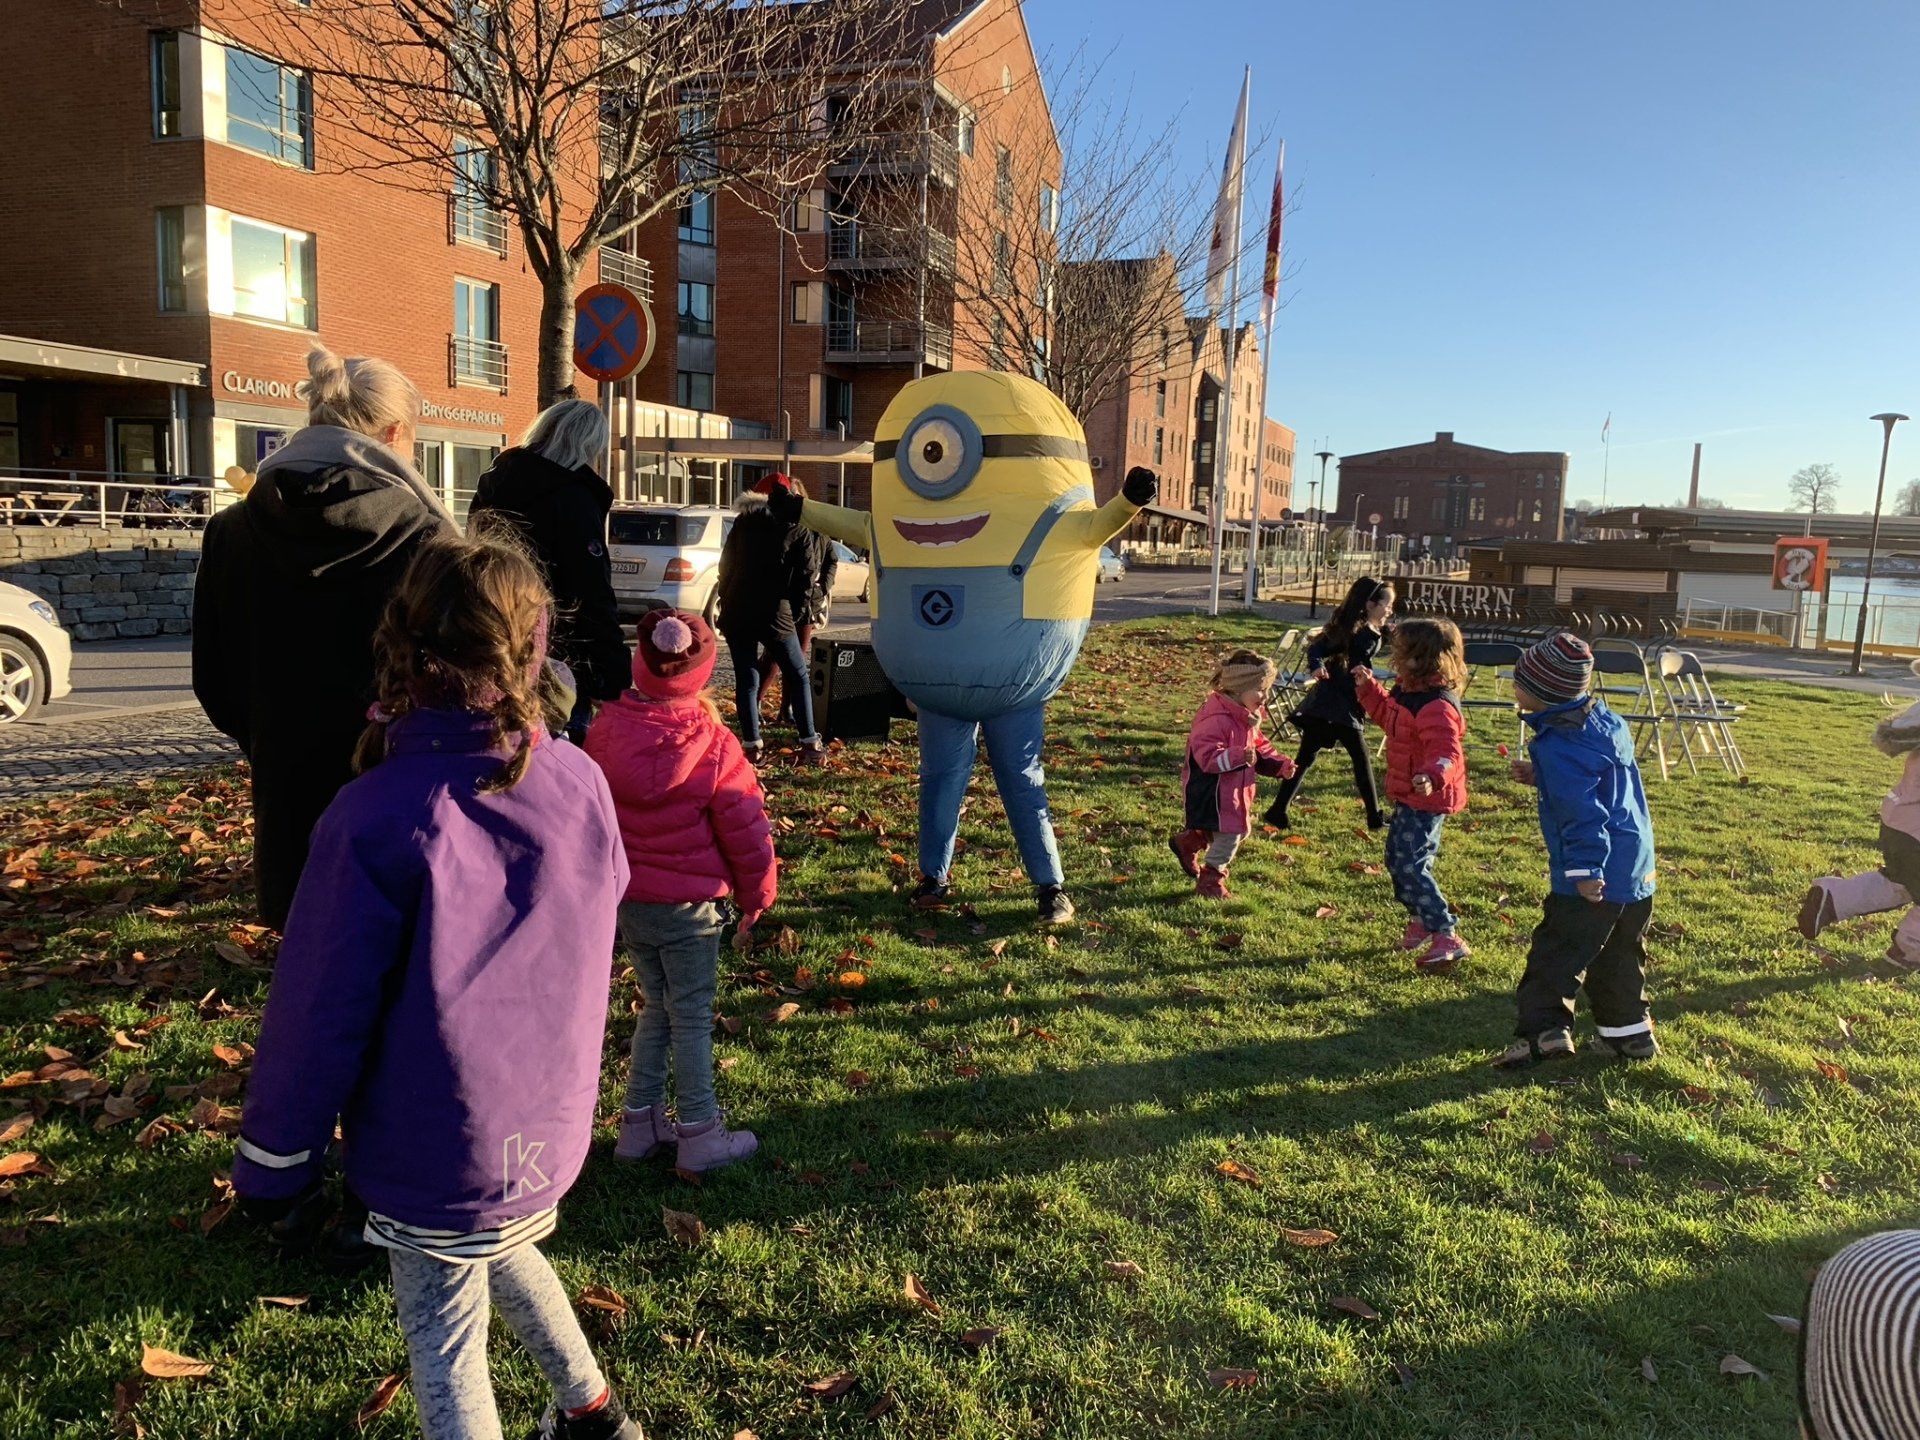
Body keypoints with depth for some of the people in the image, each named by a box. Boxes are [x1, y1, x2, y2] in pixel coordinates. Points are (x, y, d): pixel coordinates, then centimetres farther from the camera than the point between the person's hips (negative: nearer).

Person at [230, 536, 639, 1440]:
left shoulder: (376, 816, -22)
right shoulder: (581, 782, -10)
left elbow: (320, 1010, -15)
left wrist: (271, 1162, -2)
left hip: (436, 1153, -5)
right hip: (551, 1127, 5)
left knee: (445, 1346, 15)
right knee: (501, 1250, 32)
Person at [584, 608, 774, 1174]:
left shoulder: (606, 729, -4)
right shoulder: (713, 745, -17)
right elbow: (746, 828, -10)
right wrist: (757, 894, 4)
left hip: (622, 897, 5)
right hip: (687, 904, -5)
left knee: (657, 1005, 20)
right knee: (692, 1017, 7)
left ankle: (640, 1122, 28)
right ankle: (700, 1134, 17)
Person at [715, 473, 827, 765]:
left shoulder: (744, 522, 10)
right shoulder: (800, 531, 0)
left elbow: (726, 565, 13)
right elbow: (807, 579, -2)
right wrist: (799, 614, 7)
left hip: (736, 613, 3)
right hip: (775, 615, -3)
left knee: (746, 679, 7)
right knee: (798, 677, 9)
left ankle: (751, 744, 2)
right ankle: (810, 744, 6)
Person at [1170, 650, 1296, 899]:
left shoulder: (1247, 718, 8)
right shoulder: (1217, 719, -26)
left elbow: (1260, 748, 18)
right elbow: (1208, 756, -33)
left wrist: (1280, 764, 3)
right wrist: (1240, 756, -45)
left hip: (1234, 791, 10)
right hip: (1213, 792, -10)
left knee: (1239, 830, 21)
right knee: (1229, 836, -6)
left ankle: (1186, 842, 39)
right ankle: (1210, 882, 13)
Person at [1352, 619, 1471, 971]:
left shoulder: (1436, 707, -27)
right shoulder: (1407, 694, 6)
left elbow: (1447, 753, -35)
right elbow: (1385, 714, 26)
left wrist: (1432, 776, -53)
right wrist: (1367, 687, 18)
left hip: (1426, 800, -11)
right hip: (1410, 797, 11)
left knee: (1409, 867, -11)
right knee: (1397, 858, 22)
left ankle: (1447, 938, -5)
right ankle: (1421, 919, 40)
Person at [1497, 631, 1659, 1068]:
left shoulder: (1559, 747, -22)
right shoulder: (1604, 719, 7)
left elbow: (1582, 812, -26)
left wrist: (1586, 871, -24)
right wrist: (1539, 776, 14)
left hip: (1594, 878, -9)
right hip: (1638, 872, 9)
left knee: (1555, 954, 1)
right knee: (1620, 958, 22)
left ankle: (1543, 1029, -2)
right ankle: (1629, 1031, 31)